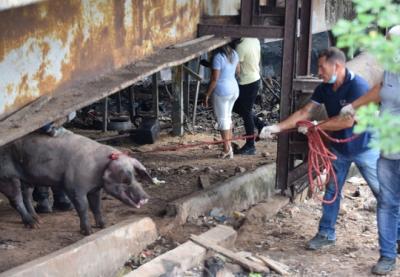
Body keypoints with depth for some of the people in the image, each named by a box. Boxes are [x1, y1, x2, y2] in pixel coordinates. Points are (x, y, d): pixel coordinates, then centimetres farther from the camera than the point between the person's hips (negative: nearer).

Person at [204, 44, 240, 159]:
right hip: (234, 88, 7)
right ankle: (229, 146, 25)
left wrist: (207, 94, -11)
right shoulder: (234, 53, 3)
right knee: (227, 117, 20)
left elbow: (214, 79, -19)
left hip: (221, 91, -7)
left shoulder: (218, 57, -19)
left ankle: (227, 149, 8)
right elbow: (238, 70, 15)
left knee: (222, 119, 4)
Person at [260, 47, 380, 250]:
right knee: (331, 191, 11)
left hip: (364, 149, -7)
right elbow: (304, 112, -4)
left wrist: (315, 127, -23)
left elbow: (347, 121, -32)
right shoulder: (325, 89, -5)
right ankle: (326, 234, 23)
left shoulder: (357, 86, -27)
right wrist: (277, 128, -13)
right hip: (339, 148, 7)